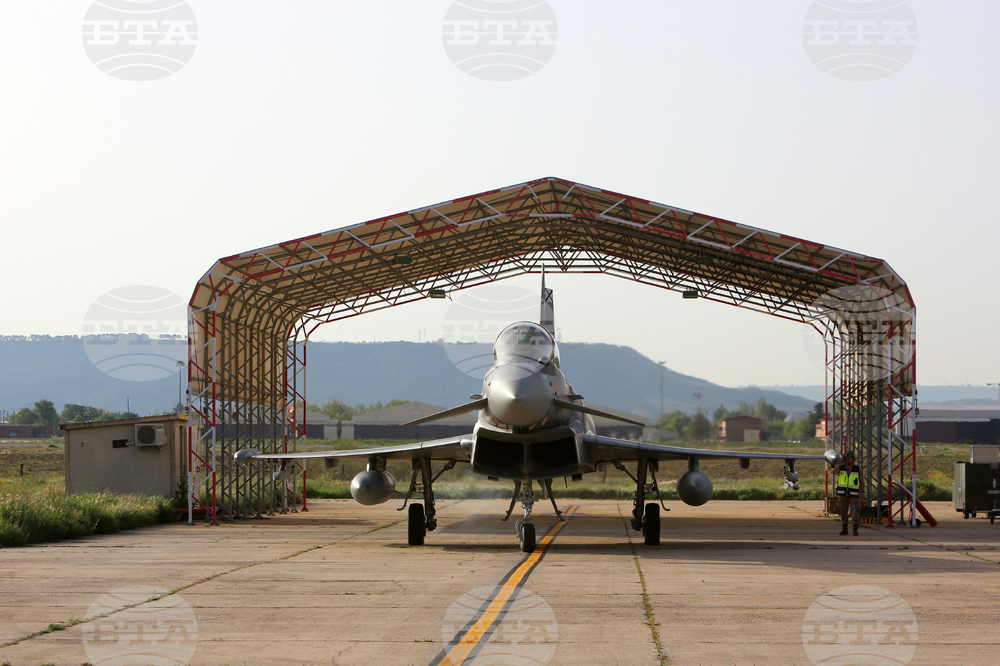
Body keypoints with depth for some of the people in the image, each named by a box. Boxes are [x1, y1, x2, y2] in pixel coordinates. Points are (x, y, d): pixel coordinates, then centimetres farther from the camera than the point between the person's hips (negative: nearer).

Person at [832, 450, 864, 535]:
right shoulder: (840, 467, 2)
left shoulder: (857, 469, 0)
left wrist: (862, 492, -6)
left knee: (855, 512, -11)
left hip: (854, 494, -2)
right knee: (843, 512, 5)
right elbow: (834, 472, -20)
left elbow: (862, 481, 5)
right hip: (843, 494, 2)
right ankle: (844, 530, 16)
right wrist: (841, 462, -10)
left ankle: (855, 530, -8)